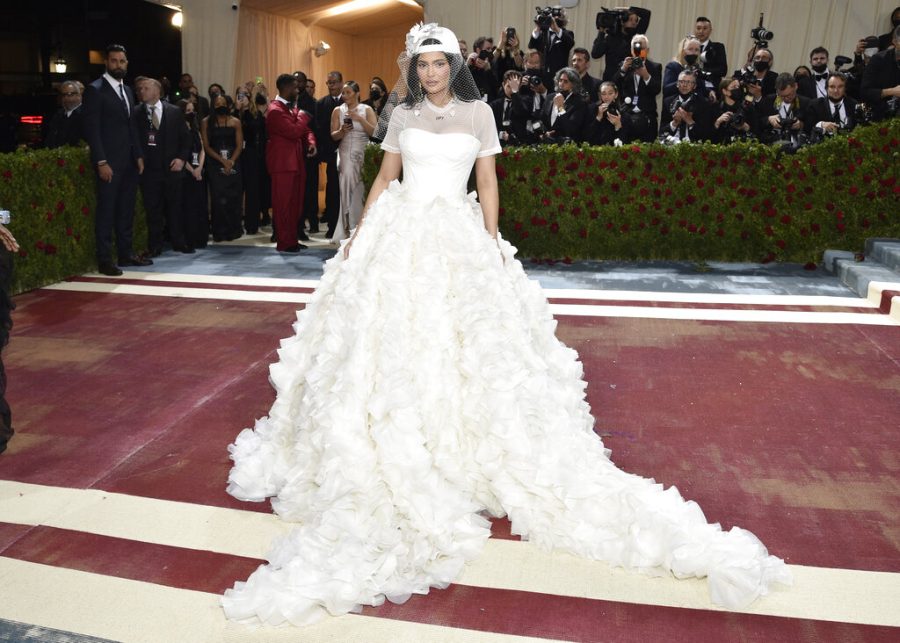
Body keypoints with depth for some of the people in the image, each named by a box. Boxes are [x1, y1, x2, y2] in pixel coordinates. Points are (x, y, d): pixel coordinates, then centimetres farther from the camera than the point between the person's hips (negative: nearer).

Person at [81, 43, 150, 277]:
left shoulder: (127, 91, 16)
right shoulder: (95, 90, -6)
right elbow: (92, 129, -11)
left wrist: (139, 155, 11)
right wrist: (101, 162, -18)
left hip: (130, 161, 7)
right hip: (109, 162, -7)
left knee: (126, 209, 11)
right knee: (106, 210, -3)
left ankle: (126, 253, 20)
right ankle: (104, 259, 3)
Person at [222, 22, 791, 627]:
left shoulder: (477, 112, 4)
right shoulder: (402, 114, 10)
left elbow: (488, 182, 2)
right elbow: (385, 177, 12)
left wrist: (492, 244, -6)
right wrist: (359, 234, 6)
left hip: (457, 237, -2)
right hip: (397, 235, 2)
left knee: (461, 344, -3)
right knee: (386, 344, 2)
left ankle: (460, 455, 11)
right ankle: (389, 454, 17)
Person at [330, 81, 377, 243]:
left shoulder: (367, 110, 2)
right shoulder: (338, 110, 6)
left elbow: (374, 132, -8)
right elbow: (333, 135, 4)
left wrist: (360, 119, -17)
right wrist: (342, 131, -16)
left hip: (363, 155, -1)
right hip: (346, 155, 1)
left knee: (361, 191, 1)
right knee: (347, 189, -4)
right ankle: (349, 229, 5)